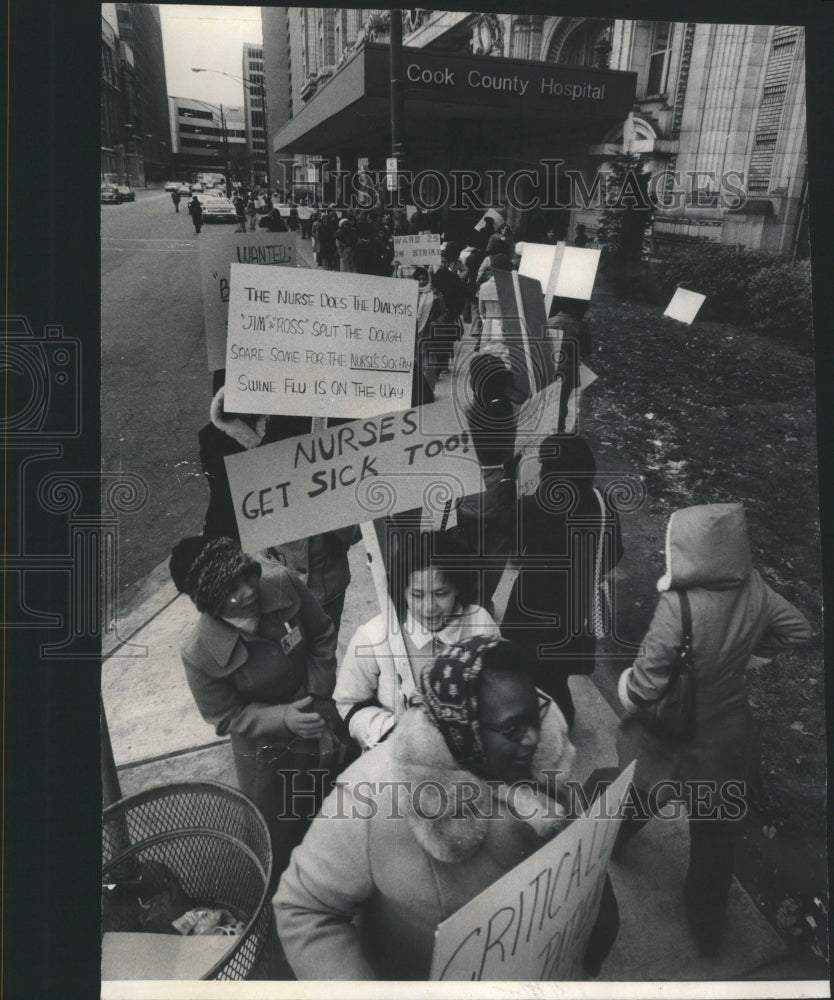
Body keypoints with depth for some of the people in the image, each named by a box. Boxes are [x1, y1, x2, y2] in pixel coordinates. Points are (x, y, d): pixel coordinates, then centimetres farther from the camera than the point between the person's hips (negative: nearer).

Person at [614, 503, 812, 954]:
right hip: (730, 734, 4)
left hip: (675, 738, -3)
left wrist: (626, 687, -8)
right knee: (715, 832, 21)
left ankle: (609, 842, 58)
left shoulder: (678, 606, -34)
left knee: (636, 798, 28)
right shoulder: (754, 587, -18)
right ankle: (708, 926, 41)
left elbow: (645, 685, -29)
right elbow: (796, 629, 1)